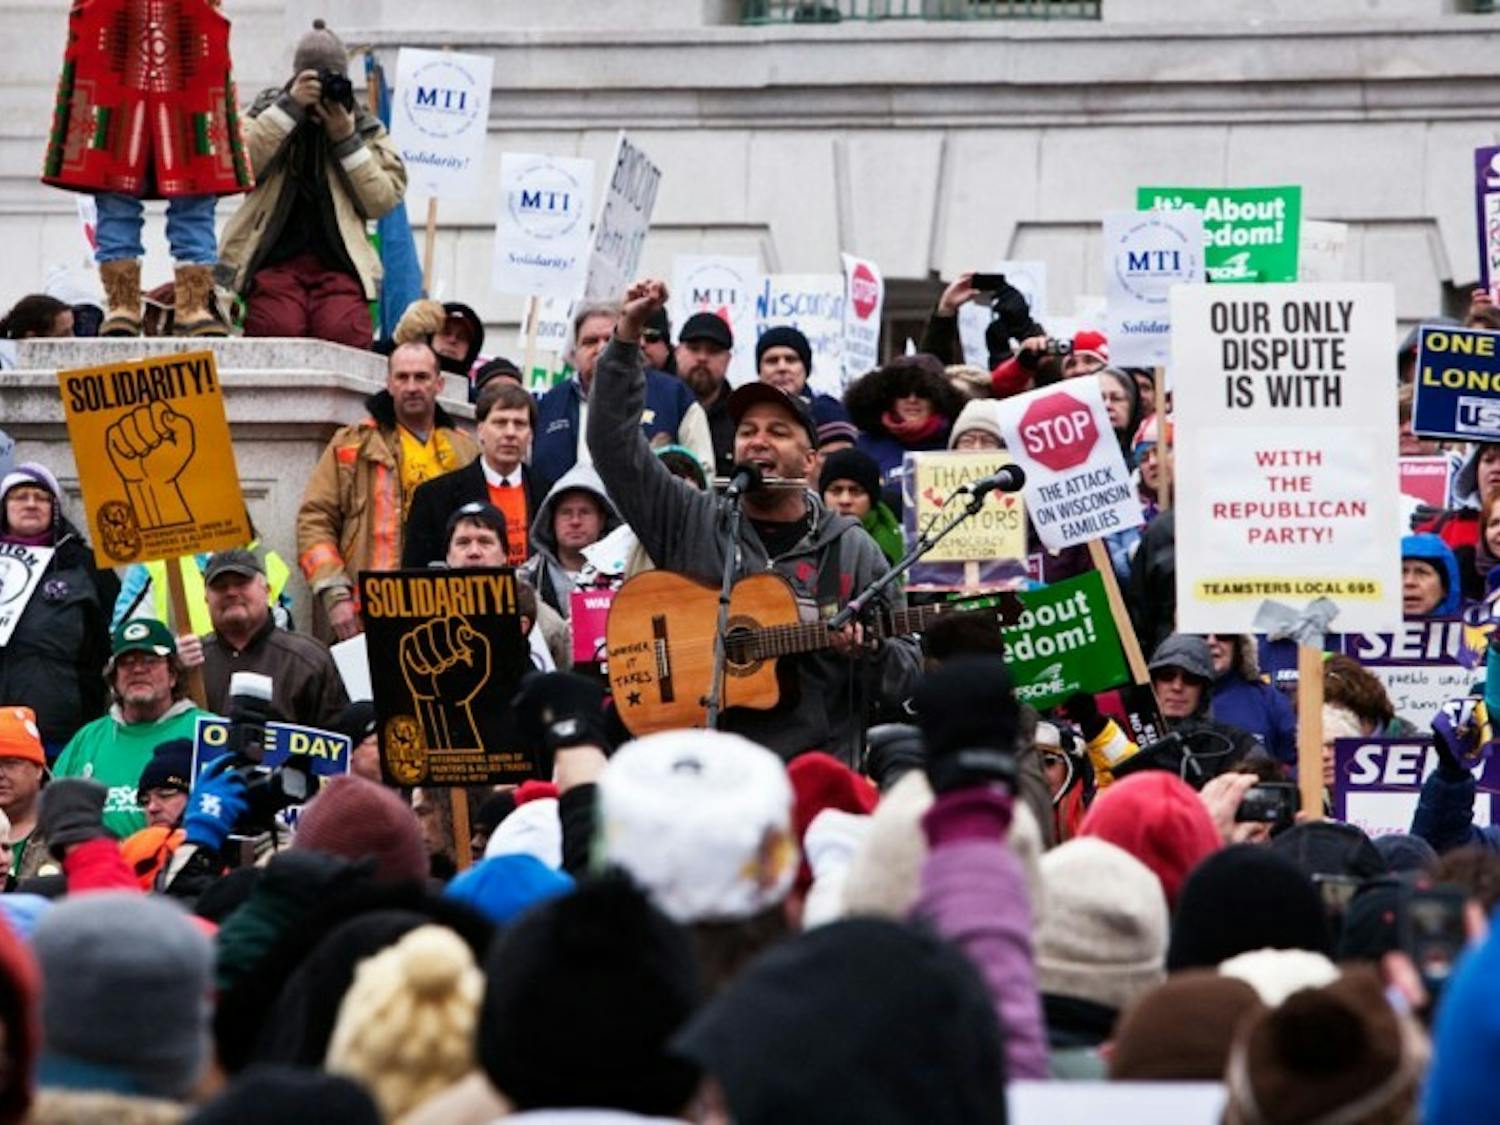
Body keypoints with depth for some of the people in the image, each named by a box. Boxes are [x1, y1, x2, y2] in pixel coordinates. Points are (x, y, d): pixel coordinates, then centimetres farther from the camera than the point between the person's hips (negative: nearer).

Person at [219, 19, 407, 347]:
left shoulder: (367, 128, 17)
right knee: (279, 327, -30)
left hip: (337, 262, 1)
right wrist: (289, 107, -11)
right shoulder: (268, 113, 16)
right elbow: (239, 164, -6)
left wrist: (347, 140, -3)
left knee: (345, 331, -28)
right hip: (274, 259, -1)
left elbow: (383, 200, 4)